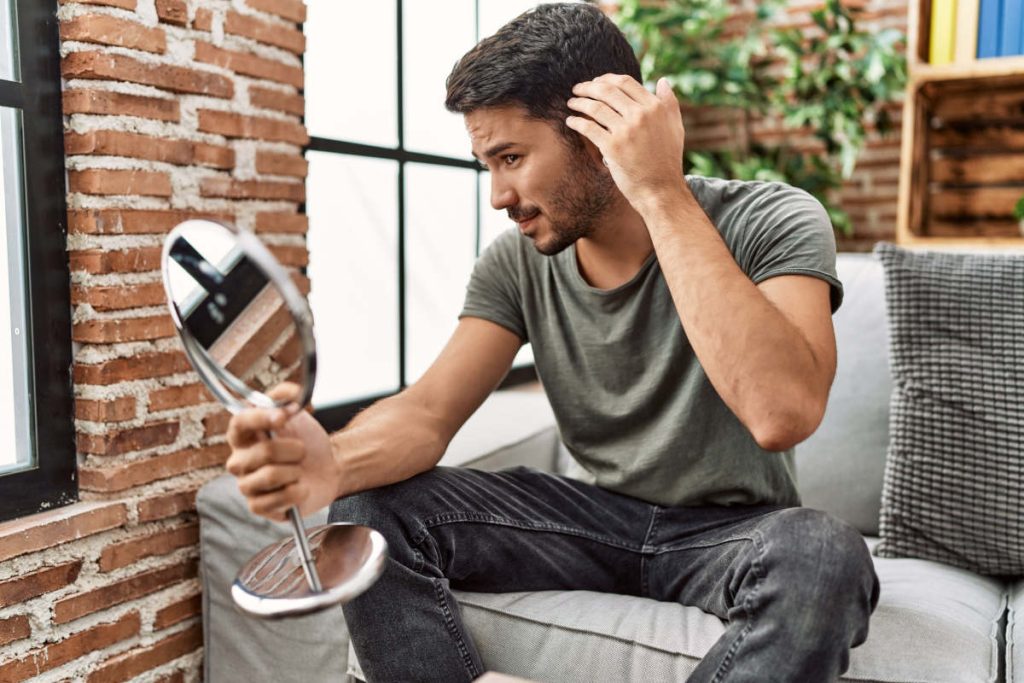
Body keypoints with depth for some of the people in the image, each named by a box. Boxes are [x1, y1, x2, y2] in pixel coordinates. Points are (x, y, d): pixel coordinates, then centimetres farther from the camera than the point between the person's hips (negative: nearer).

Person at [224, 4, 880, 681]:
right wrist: (335, 461, -35)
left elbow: (782, 412, -34)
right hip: (599, 515, 3)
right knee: (368, 510, -13)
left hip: (735, 528, -2)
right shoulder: (517, 263, -4)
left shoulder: (771, 224, -16)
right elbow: (429, 411, -12)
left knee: (822, 555, -37)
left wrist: (663, 196, -32)